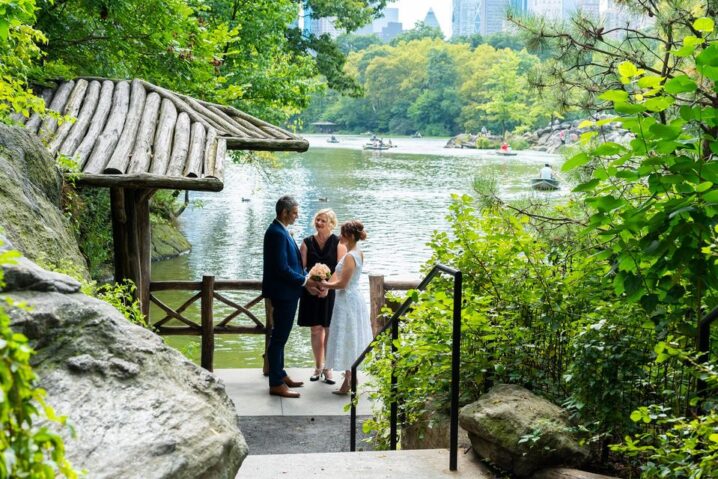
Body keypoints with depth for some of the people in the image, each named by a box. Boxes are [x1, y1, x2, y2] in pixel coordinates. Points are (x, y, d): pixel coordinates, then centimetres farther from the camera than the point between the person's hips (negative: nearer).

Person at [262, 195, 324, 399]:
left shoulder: (280, 231, 12)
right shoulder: (277, 233, -20)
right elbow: (282, 268, -24)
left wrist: (306, 281, 7)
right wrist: (305, 281, -13)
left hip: (286, 293, 11)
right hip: (283, 293, -11)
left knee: (279, 336, 18)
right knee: (279, 337, -4)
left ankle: (280, 375, 29)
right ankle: (276, 384, 1)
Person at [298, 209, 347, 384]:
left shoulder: (338, 243, -4)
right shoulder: (307, 243, 4)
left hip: (332, 292, -2)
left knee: (329, 330, 2)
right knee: (316, 330, 9)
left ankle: (328, 368, 14)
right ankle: (318, 367, 22)